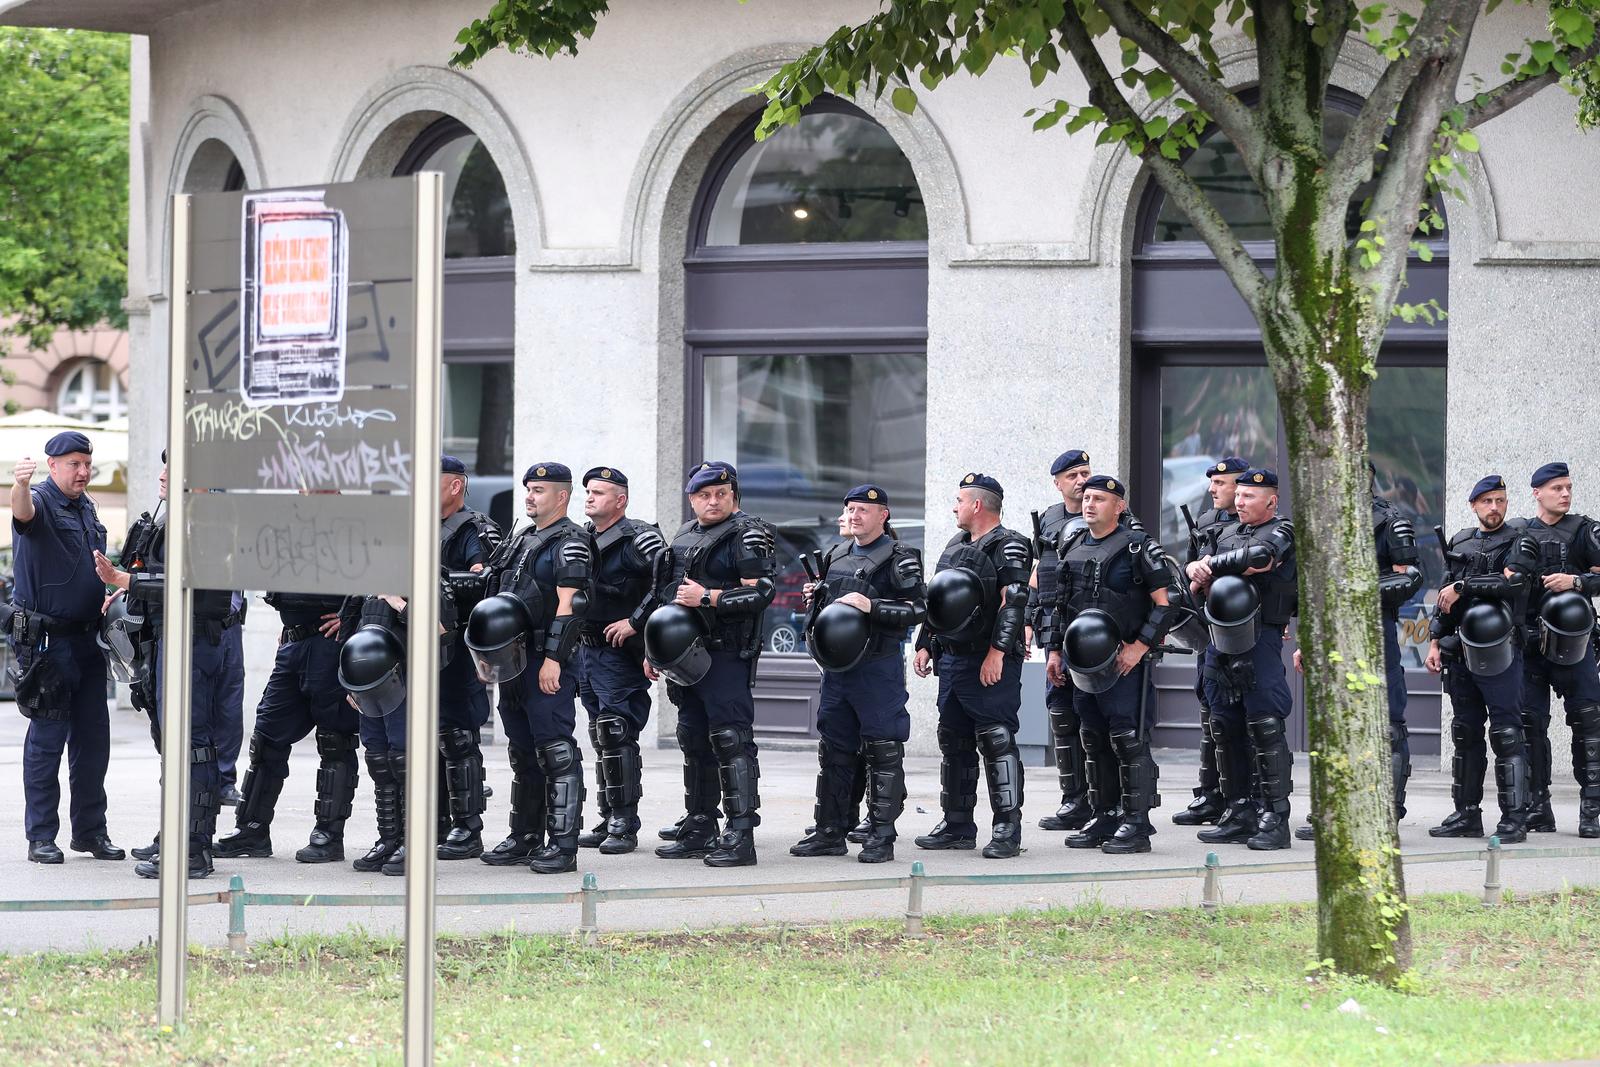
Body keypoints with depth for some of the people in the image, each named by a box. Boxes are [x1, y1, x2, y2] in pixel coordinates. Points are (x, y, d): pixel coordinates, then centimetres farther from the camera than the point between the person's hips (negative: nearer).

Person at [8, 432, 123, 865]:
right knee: (47, 739, -5)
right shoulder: (42, 501, -9)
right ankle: (41, 837, 0)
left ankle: (90, 830, 18)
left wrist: (107, 594, 15)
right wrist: (20, 485, -56)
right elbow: (23, 511, -35)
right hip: (47, 640, -8)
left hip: (86, 638, 8)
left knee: (93, 739, 10)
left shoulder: (86, 506, 15)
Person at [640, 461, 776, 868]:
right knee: (694, 742, 13)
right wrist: (652, 651, 22)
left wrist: (708, 597, -19)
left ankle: (741, 837, -14)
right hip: (684, 656, 8)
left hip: (726, 656, -8)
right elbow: (664, 596, 25)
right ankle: (699, 831, 21)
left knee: (730, 740, -13)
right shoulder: (684, 536, 18)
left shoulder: (747, 535, -6)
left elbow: (761, 593, -16)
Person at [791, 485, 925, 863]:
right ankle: (831, 831, 16)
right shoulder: (836, 559, 17)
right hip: (836, 668, 7)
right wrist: (815, 600, 8)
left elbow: (916, 610, -13)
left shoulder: (899, 559, -5)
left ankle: (881, 837, -2)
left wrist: (871, 606, -22)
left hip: (879, 667, -7)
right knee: (833, 750, 10)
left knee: (882, 753, -4)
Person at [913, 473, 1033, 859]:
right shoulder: (956, 546, 18)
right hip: (952, 660, 9)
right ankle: (957, 825, 19)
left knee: (997, 742, -10)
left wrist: (997, 652, -23)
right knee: (954, 743, 11)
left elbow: (1013, 602, -17)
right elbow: (935, 602, 23)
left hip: (992, 665, -9)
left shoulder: (1009, 547, -8)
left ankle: (1008, 830, -9)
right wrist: (925, 645, 16)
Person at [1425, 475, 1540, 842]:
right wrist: (1435, 640, 13)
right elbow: (1443, 598, 20)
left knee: (1507, 734, -8)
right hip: (1459, 650, 6)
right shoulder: (1458, 543, 17)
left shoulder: (1519, 543, 0)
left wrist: (1462, 586, -15)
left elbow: (1511, 581, -19)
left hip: (1499, 650, -6)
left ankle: (1514, 819, -8)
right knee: (1466, 733, 10)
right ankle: (1467, 814, 16)